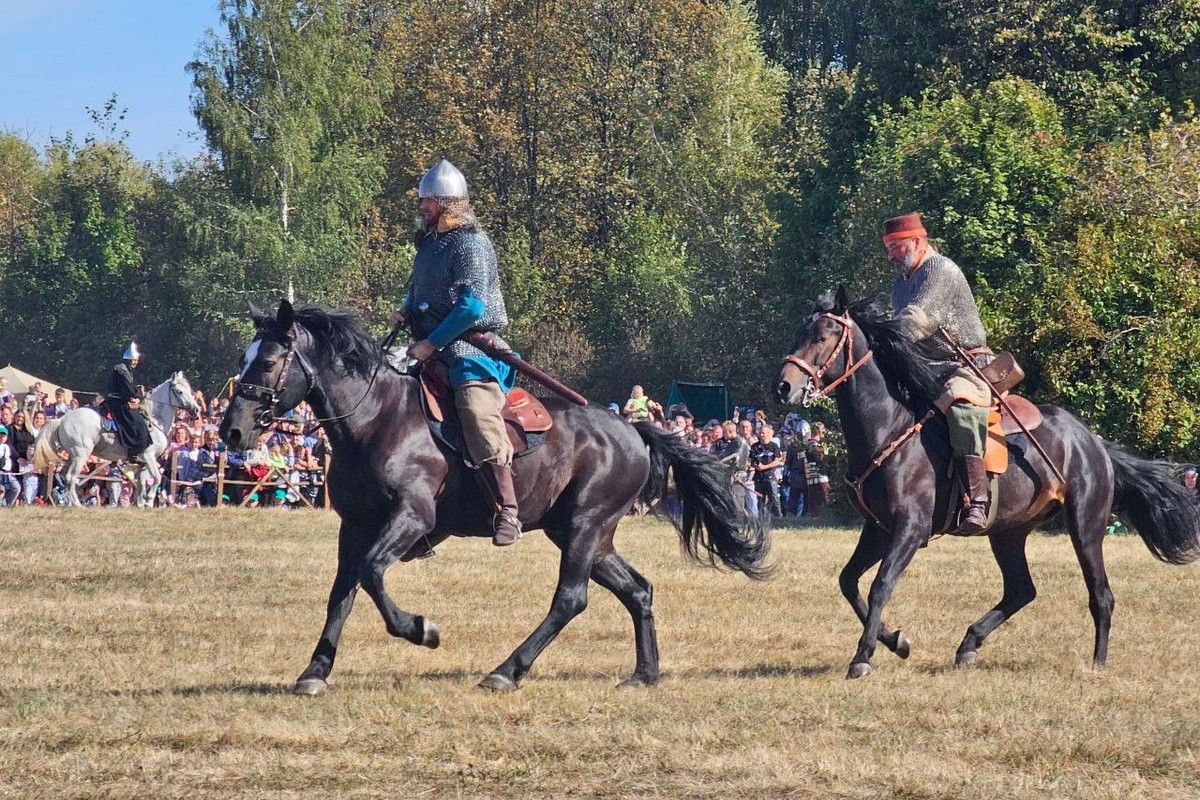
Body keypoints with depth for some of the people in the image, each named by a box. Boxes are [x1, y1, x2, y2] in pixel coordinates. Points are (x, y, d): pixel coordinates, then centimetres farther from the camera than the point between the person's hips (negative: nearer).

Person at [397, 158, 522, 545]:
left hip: (472, 350, -10)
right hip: (436, 353, 10)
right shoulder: (429, 243, 16)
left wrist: (431, 343, -20)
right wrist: (407, 310, 10)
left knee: (477, 410, -30)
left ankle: (507, 511, -35)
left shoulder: (471, 245, -12)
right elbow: (420, 292, 33)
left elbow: (472, 307, -21)